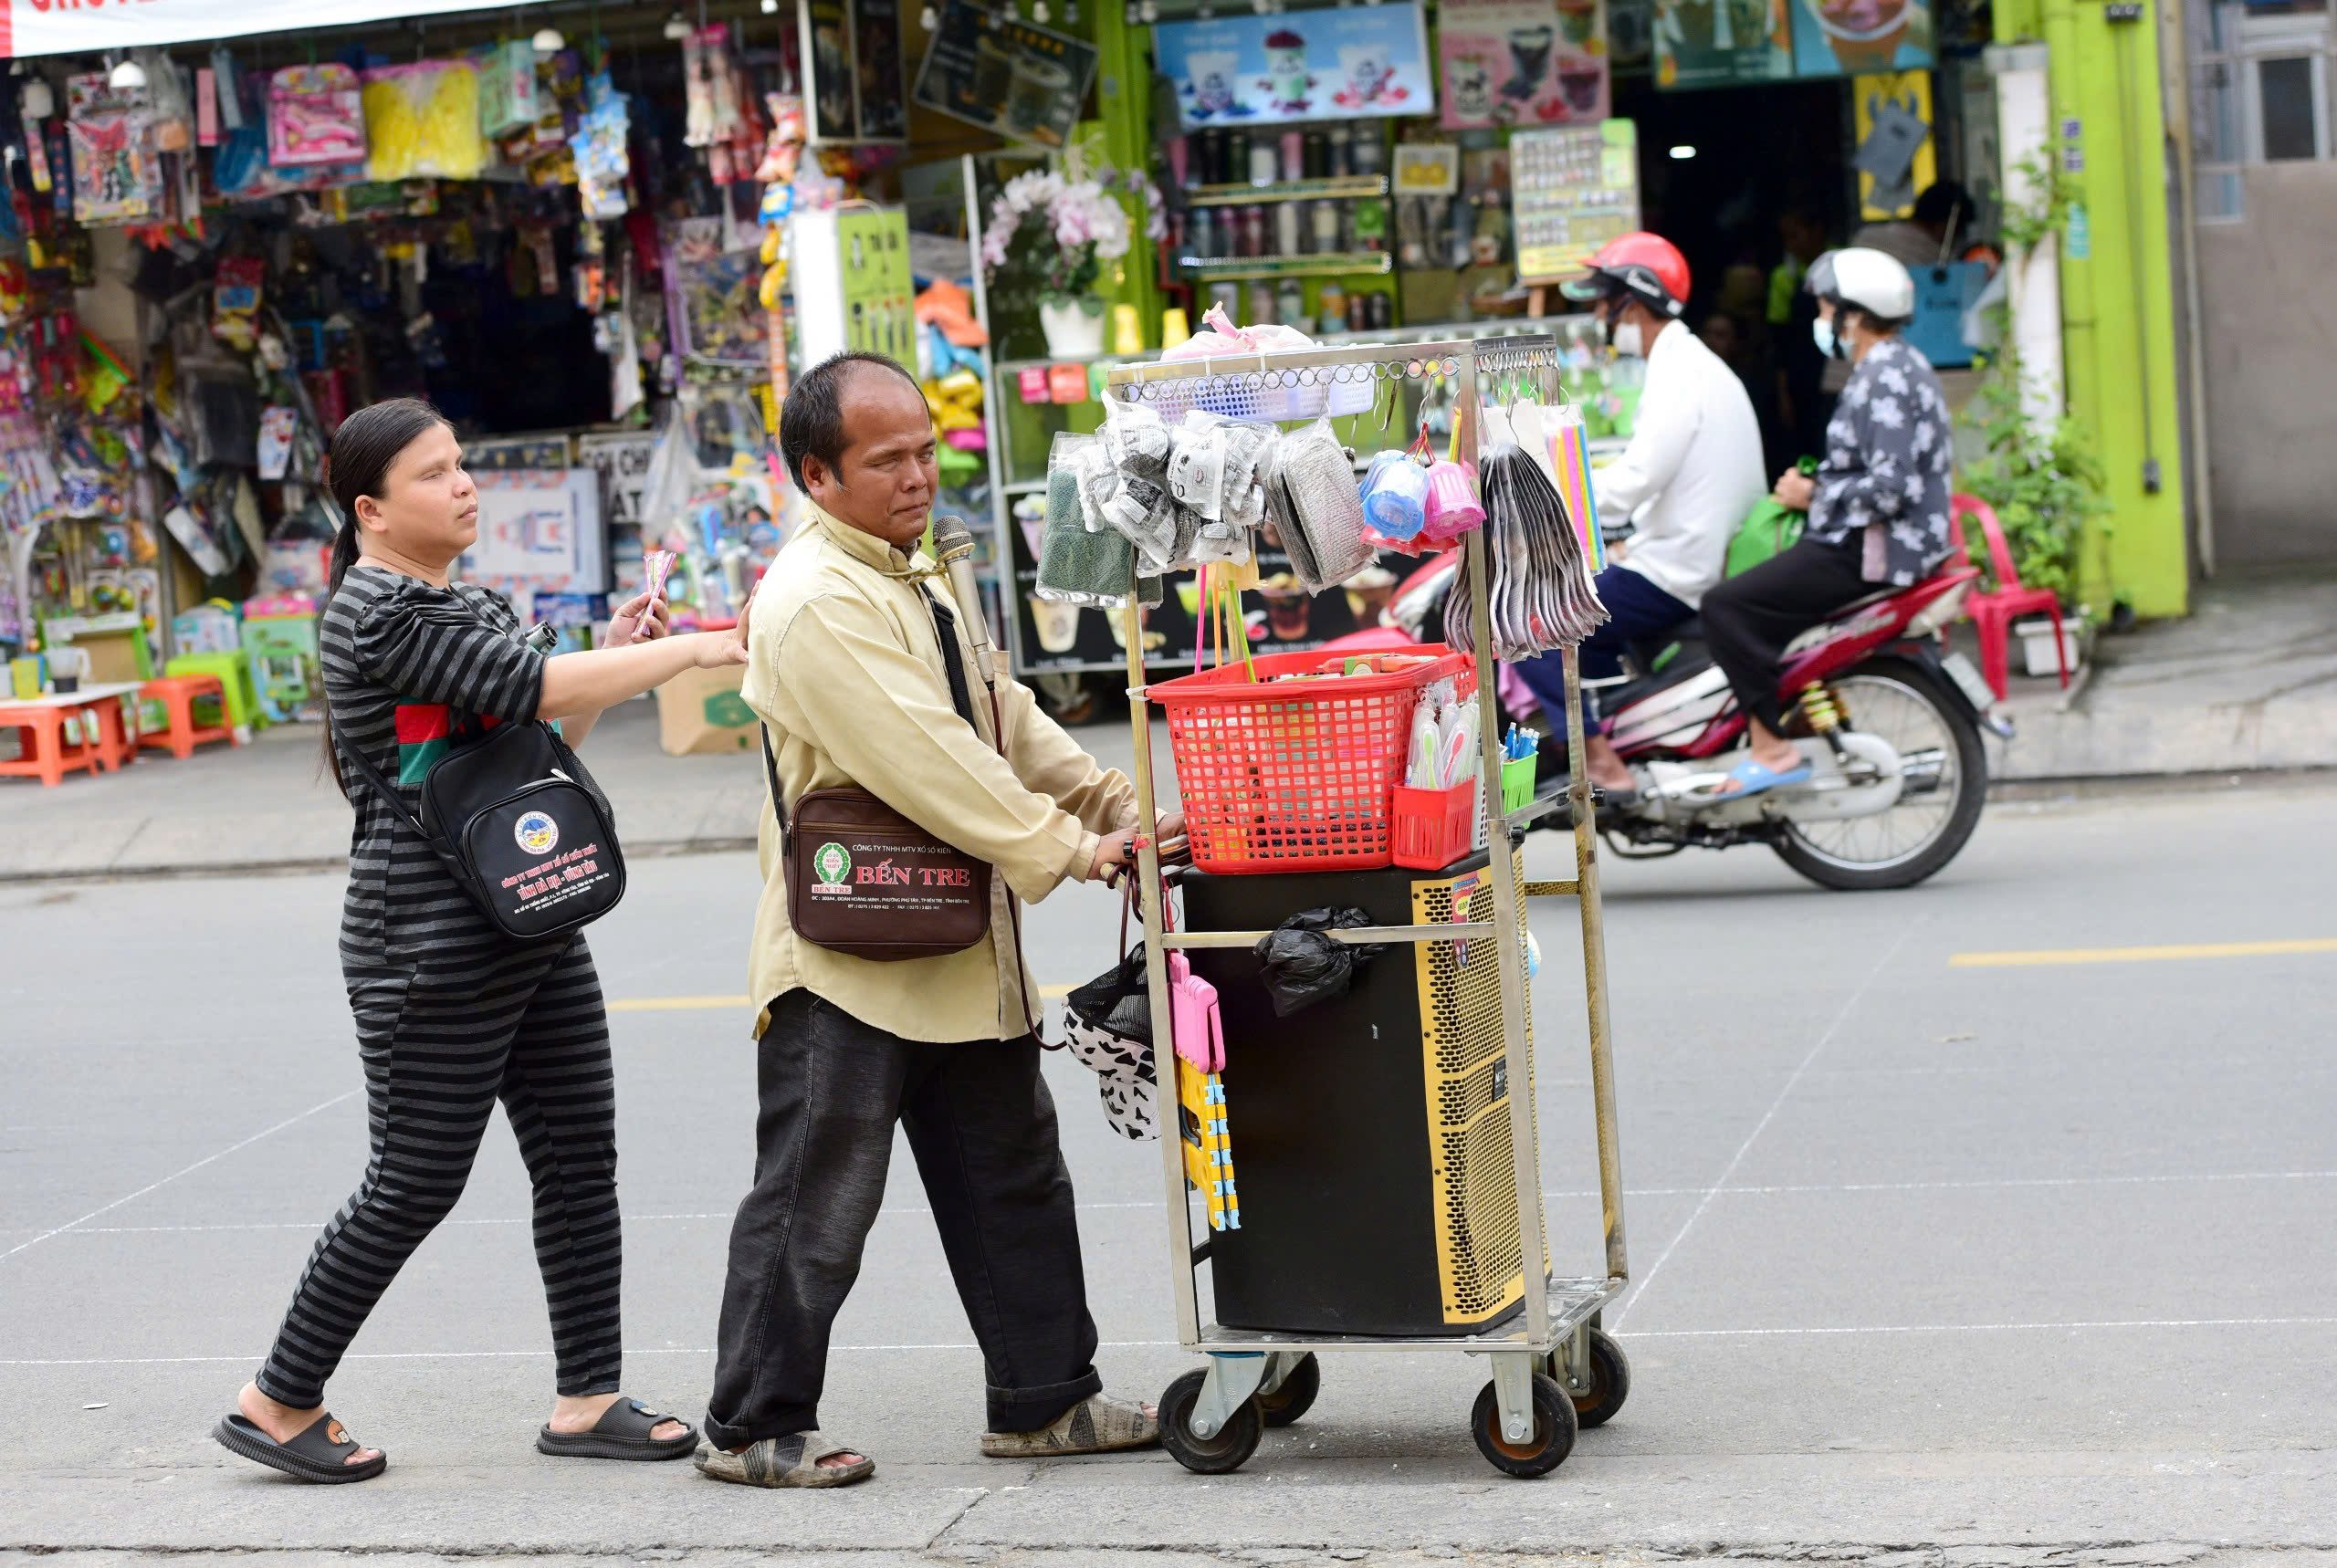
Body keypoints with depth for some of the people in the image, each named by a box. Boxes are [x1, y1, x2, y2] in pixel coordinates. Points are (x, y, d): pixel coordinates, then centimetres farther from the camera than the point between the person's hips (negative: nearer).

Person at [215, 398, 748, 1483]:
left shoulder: (467, 605, 15)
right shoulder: (375, 613, -15)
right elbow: (529, 689, -24)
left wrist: (613, 661, 5)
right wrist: (692, 651, -22)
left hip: (530, 928, 9)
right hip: (432, 943, -9)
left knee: (579, 1159, 6)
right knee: (415, 1185, -2)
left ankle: (587, 1400, 13)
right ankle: (279, 1402, 13)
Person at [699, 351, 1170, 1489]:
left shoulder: (912, 577, 13)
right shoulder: (815, 603, -20)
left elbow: (1004, 721, 17)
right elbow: (926, 763, -24)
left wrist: (1120, 811, 7)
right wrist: (1064, 849, -19)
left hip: (959, 955, 10)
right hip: (849, 958, -10)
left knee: (1014, 1182, 15)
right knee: (815, 1204, 0)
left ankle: (1045, 1400, 26)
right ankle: (754, 1429, 12)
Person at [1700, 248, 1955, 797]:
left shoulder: (1887, 378, -17)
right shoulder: (1898, 366, 17)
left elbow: (1889, 488, -25)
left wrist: (1814, 495, -14)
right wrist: (1815, 488, 15)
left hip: (1871, 553, -11)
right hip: (1880, 541, 11)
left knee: (1725, 606, -16)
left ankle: (1772, 748, -17)